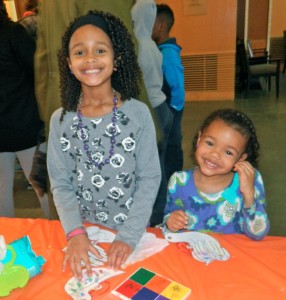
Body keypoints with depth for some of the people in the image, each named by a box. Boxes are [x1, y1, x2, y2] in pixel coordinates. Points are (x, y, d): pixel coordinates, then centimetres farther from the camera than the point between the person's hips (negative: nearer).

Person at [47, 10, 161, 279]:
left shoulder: (138, 113, -14)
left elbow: (149, 178, -11)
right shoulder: (60, 120, -8)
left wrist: (128, 236, -17)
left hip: (133, 232, -1)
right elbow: (61, 184, -4)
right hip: (84, 232, 2)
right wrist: (75, 232, -16)